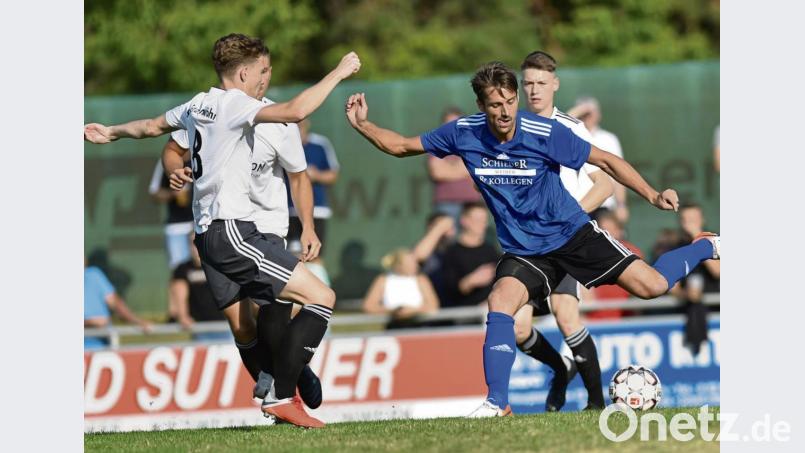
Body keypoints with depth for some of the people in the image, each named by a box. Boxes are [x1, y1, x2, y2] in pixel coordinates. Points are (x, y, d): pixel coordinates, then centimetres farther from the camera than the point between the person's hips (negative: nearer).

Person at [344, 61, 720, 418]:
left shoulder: (546, 133, -18)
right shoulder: (464, 133, -9)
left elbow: (605, 161, -9)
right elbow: (401, 146, 2)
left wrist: (653, 195, -17)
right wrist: (362, 125, -13)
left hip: (573, 233, -2)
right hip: (524, 251, 2)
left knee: (652, 286, -12)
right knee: (500, 302, -27)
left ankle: (706, 247, 20)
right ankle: (497, 403, -17)